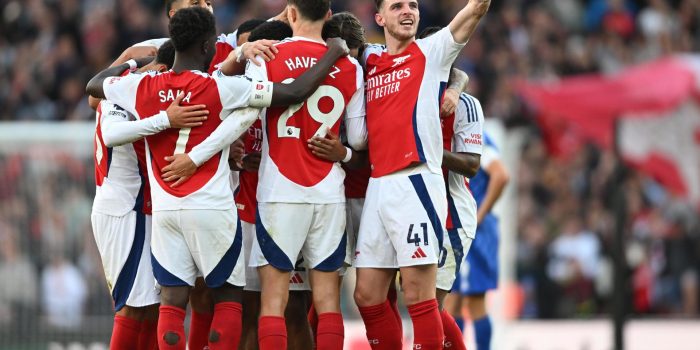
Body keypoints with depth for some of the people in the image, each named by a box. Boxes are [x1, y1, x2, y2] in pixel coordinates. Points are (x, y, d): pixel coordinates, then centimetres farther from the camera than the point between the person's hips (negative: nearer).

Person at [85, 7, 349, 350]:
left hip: (164, 209, 3)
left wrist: (128, 62, 36)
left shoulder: (141, 87, 0)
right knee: (227, 298, 8)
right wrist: (334, 54, 3)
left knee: (171, 301, 3)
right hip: (212, 207, -3)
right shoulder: (222, 88, -10)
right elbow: (295, 93, -11)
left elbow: (94, 85, 21)